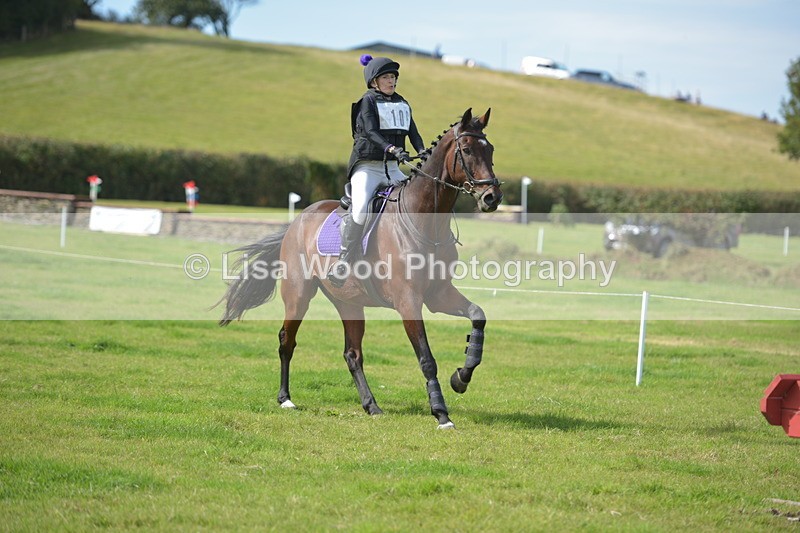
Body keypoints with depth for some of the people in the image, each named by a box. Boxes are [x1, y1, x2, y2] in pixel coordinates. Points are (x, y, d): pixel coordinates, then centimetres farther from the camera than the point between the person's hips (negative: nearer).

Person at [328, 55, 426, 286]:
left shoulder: (402, 104, 17)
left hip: (392, 169, 6)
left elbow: (413, 133, 9)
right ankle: (343, 263, -19)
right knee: (361, 209, -27)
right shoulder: (368, 101, -3)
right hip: (367, 167, -6)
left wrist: (422, 152, -13)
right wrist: (392, 149, -33)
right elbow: (371, 131, -17)